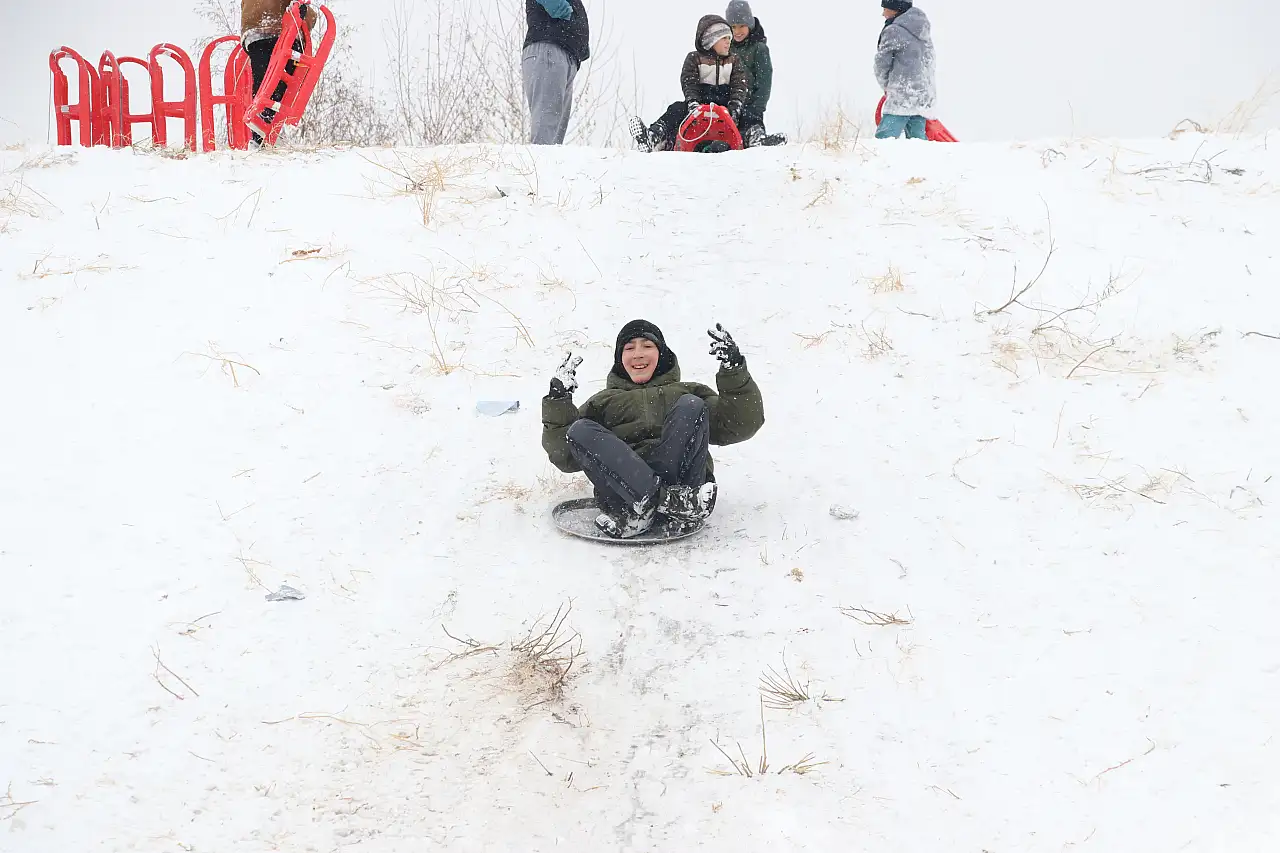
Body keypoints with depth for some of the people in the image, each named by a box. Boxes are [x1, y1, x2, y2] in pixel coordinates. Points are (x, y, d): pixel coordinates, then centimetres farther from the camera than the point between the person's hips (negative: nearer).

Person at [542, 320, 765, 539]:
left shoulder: (685, 391, 30)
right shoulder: (604, 402, 31)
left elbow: (740, 425, 14)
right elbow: (567, 459, 17)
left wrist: (735, 370, 3)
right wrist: (558, 402, 8)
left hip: (678, 479, -1)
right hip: (623, 490, 1)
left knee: (691, 406, -19)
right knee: (579, 430, -20)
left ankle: (642, 510, -35)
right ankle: (667, 499, -37)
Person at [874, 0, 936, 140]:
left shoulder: (893, 31, -8)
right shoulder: (924, 30, 17)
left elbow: (882, 64, -1)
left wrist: (886, 86, 17)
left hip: (903, 96, -8)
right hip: (925, 96, 8)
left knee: (884, 139, -14)